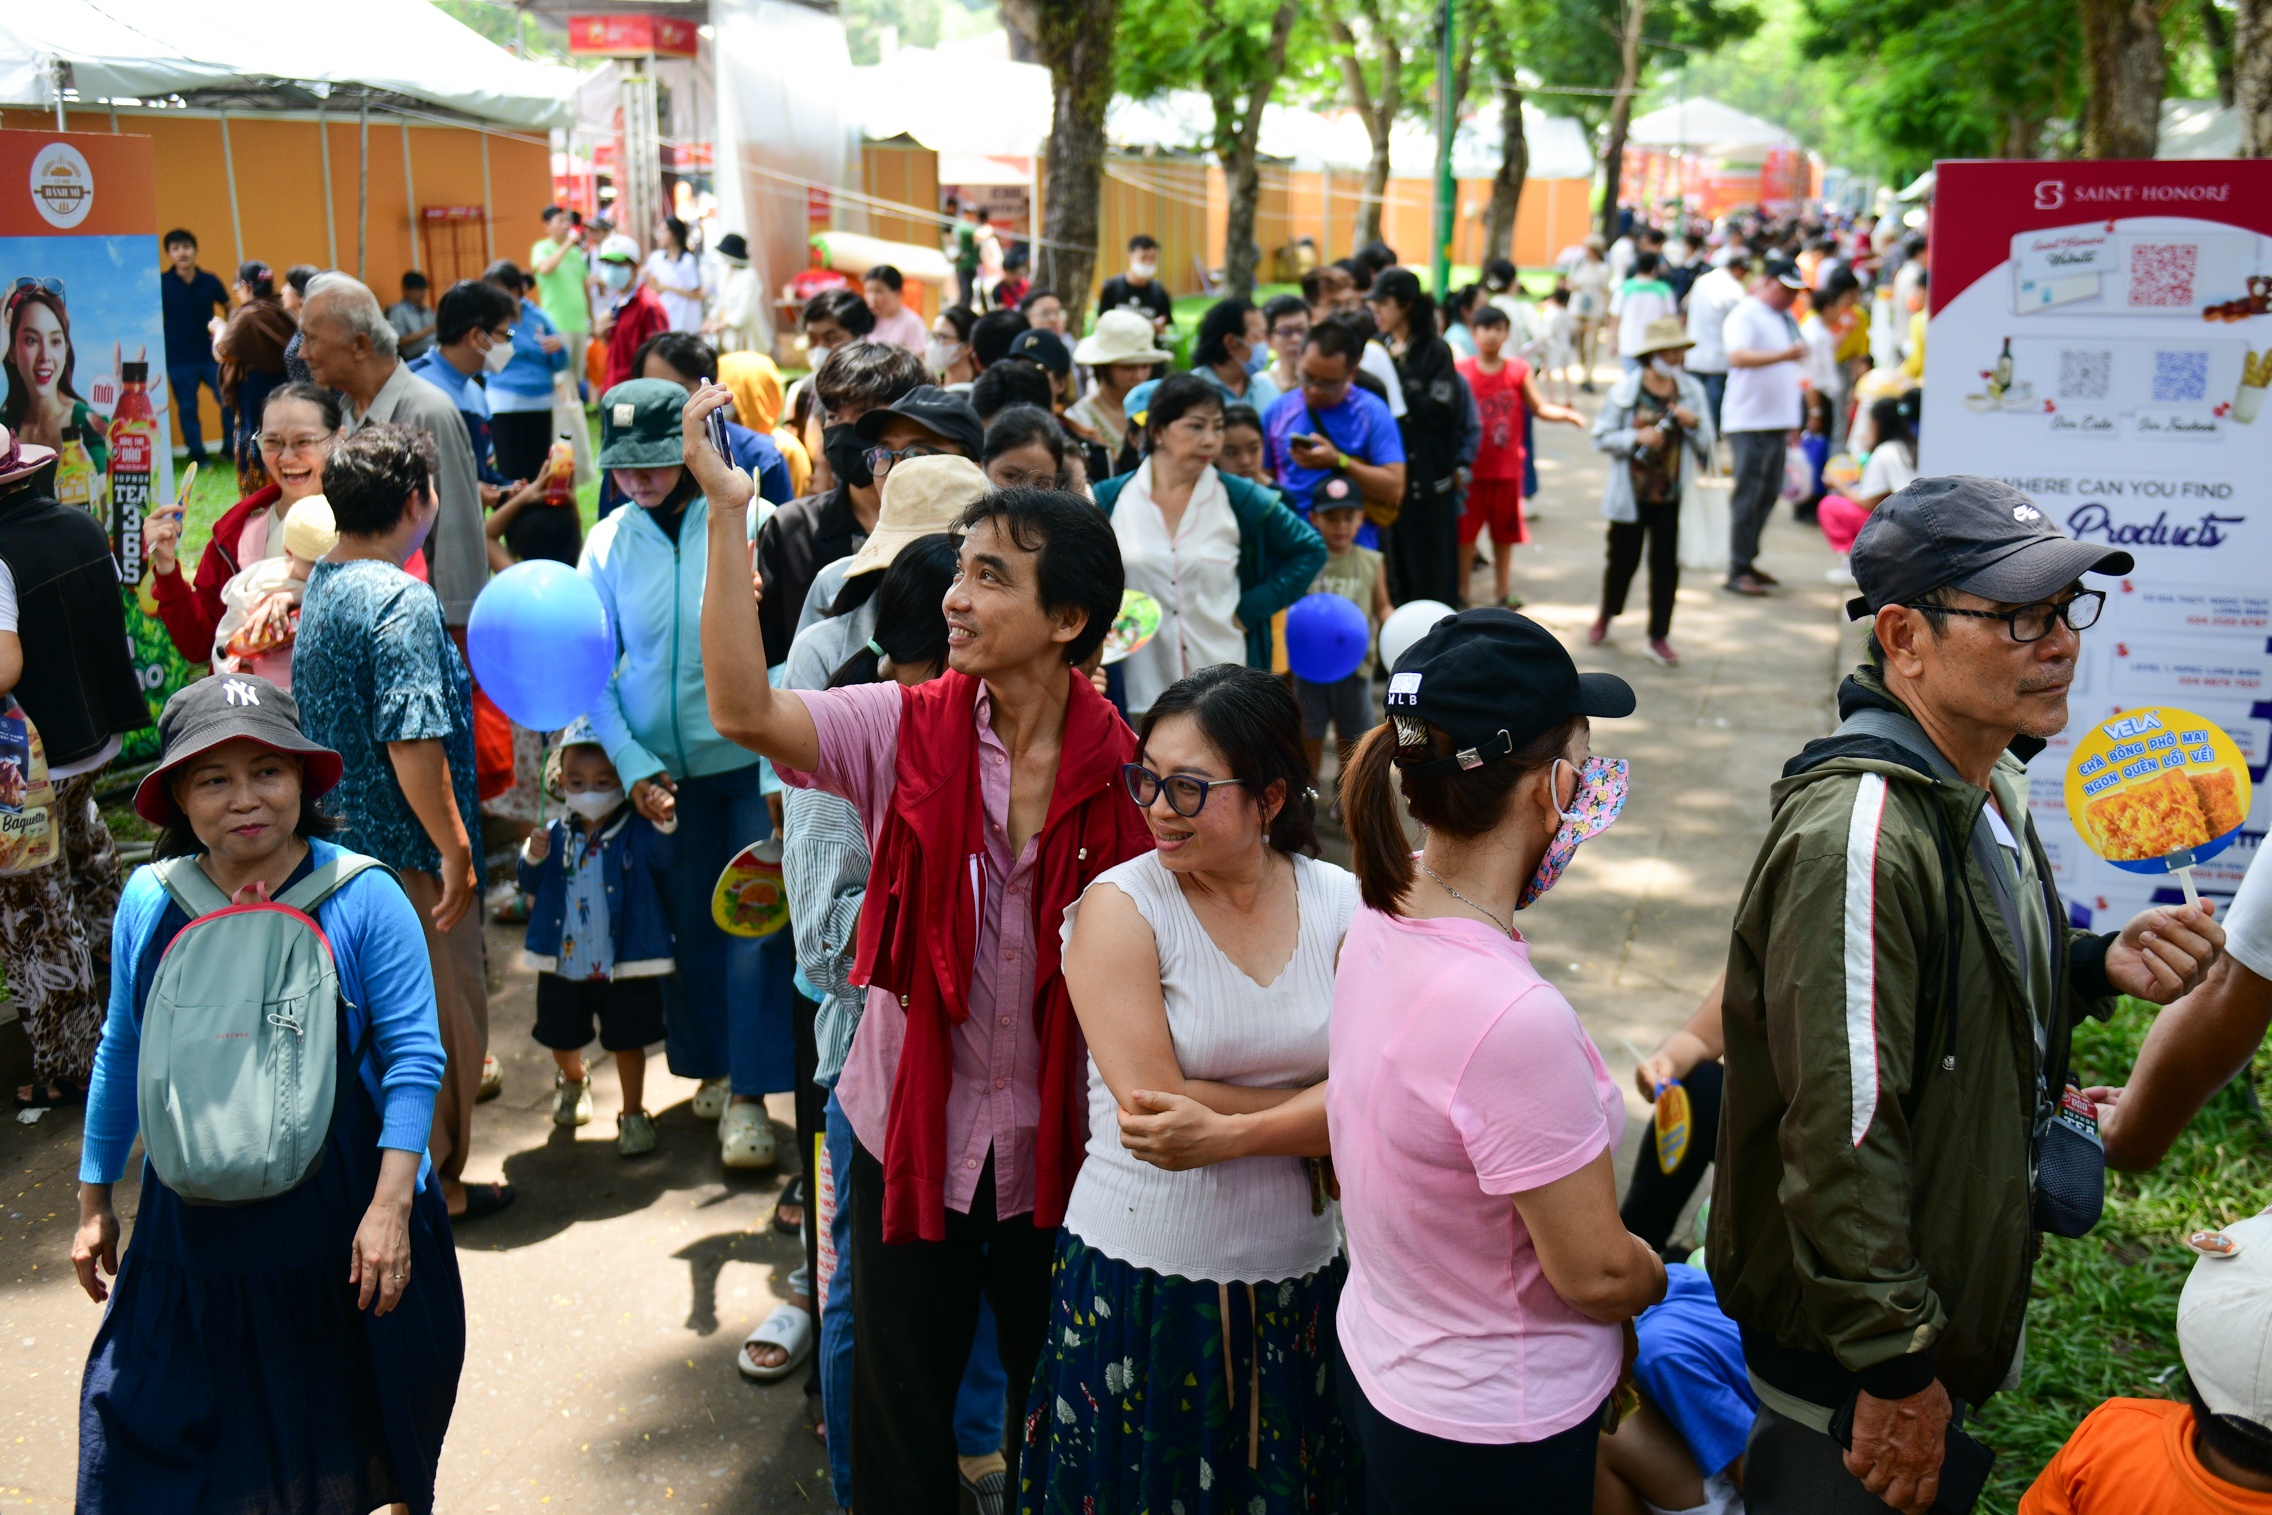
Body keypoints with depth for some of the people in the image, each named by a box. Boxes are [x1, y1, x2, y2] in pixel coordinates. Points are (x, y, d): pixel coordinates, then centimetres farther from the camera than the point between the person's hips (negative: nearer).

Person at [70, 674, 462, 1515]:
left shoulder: (362, 895, -12)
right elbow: (122, 1056, 10)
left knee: (383, 1427, 17)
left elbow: (412, 1058, -12)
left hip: (344, 1220, -2)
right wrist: (94, 1200, 15)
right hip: (198, 1223, 3)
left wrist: (391, 1203, -19)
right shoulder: (148, 903, -2)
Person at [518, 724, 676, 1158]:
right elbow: (531, 887, 3)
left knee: (627, 1041, 7)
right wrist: (533, 859, -17)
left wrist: (664, 823, -48)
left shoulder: (637, 833, -11)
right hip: (563, 964, 4)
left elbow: (665, 856, -29)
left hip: (626, 963, -4)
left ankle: (634, 1115, 24)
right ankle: (572, 1081, 52)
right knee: (562, 1039, 20)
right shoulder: (555, 836, -2)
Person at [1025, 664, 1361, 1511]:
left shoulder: (1341, 906, -2)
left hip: (1298, 1283, 3)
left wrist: (1229, 1132, -24)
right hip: (1141, 1283, -3)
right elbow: (1152, 1100, -18)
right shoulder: (1120, 906, -10)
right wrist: (1313, 1114, -14)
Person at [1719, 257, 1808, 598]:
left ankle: (1747, 561, 20)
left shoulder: (1785, 319, 17)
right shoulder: (1745, 315, -9)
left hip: (1778, 421, 8)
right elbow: (1738, 356, -27)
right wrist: (1784, 355, -39)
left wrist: (1792, 423, 22)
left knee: (1768, 495, 11)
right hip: (1749, 421, -8)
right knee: (1748, 496, -7)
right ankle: (1738, 572, -3)